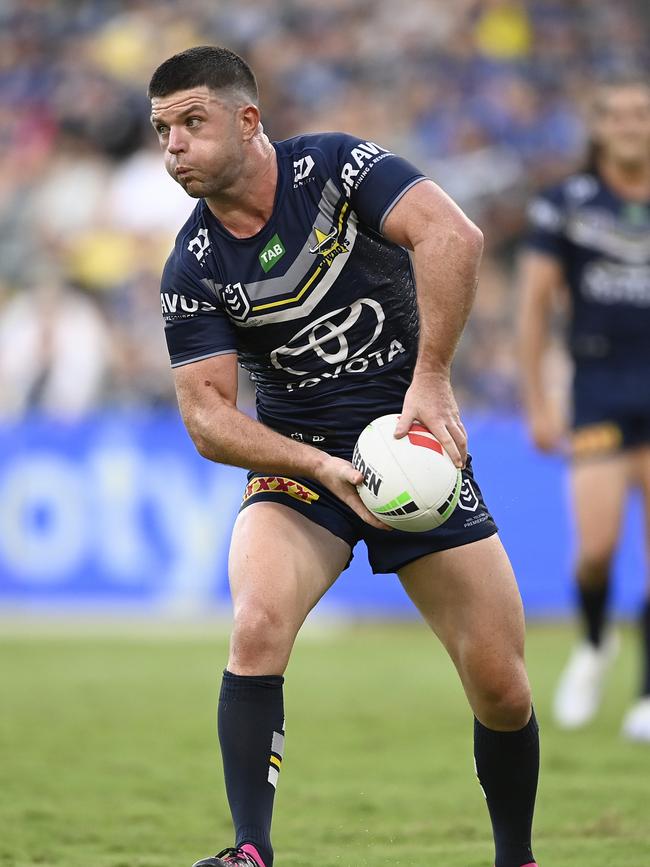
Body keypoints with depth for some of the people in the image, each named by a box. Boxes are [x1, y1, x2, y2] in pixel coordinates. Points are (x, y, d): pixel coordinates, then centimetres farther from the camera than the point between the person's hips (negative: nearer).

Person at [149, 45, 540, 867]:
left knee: (501, 691, -2)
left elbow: (451, 236, -26)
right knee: (257, 626, -28)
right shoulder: (193, 269, -7)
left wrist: (429, 382, -30)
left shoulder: (334, 167, -12)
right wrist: (321, 466, -24)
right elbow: (206, 414, -9)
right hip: (296, 460, 1)